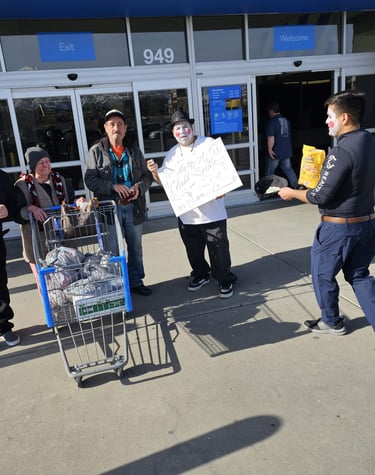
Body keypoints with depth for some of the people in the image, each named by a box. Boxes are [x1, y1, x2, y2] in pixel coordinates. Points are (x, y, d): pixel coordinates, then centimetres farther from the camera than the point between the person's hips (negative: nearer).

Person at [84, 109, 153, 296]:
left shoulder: (134, 150, 7)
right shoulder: (96, 151, -3)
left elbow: (147, 175, 9)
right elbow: (90, 180, -9)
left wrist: (139, 187, -12)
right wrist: (113, 186, -21)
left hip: (133, 207, 4)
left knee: (135, 247, 14)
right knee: (114, 248, 8)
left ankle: (136, 281, 31)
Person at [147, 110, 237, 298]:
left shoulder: (209, 144, -3)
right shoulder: (171, 155, 9)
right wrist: (155, 172, -8)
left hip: (212, 212, -4)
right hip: (186, 214, 4)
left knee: (219, 249, 6)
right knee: (193, 250, 17)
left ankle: (225, 280, 26)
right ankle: (201, 275, 41)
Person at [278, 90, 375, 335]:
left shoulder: (342, 152, -25)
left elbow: (321, 197, -22)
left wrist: (291, 193, -6)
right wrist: (325, 174, 19)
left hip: (339, 227, -8)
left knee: (323, 275, 14)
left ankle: (332, 322, 32)